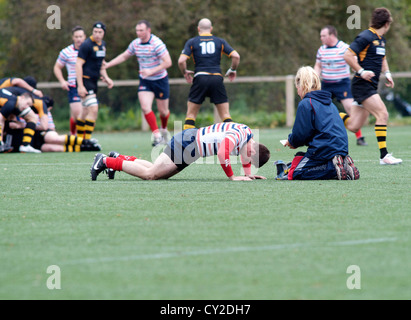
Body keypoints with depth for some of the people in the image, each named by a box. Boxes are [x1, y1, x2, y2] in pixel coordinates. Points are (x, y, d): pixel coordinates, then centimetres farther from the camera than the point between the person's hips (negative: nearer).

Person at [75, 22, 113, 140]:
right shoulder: (86, 45, -13)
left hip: (94, 82, 8)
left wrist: (106, 78, 12)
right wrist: (80, 86, -21)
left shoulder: (102, 44, 13)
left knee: (85, 112, 13)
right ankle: (86, 140, -14)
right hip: (85, 81, -8)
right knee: (93, 110, -16)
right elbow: (78, 65, -16)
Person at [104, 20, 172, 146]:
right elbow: (124, 56, 17)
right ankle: (157, 135, -12)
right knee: (145, 107, -16)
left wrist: (151, 71, -31)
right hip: (145, 81, 4)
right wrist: (107, 64, 11)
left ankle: (164, 130, 38)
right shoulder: (135, 43, -1)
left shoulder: (157, 44, -20)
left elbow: (168, 62, -24)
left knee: (163, 110, 7)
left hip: (160, 80, -4)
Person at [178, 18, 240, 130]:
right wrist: (232, 70, 19)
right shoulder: (220, 42, 11)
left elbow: (181, 61, -4)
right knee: (225, 114, 6)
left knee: (191, 114, 9)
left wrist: (185, 72, 15)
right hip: (217, 78, 1)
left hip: (200, 78, -1)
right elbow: (236, 56, 2)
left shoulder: (192, 42, 7)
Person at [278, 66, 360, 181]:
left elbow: (300, 135, -8)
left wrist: (291, 141, 16)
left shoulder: (305, 104, -7)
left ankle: (333, 168, -21)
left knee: (293, 173, -6)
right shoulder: (329, 102, 19)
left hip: (323, 149, -8)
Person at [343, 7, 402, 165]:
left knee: (353, 126, 5)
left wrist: (387, 73, 16)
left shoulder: (381, 39, 17)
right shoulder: (366, 37, -12)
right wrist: (361, 71, -21)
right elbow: (347, 55, -16)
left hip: (371, 86, 9)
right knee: (382, 114, -19)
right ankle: (384, 155, -19)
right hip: (362, 85, -9)